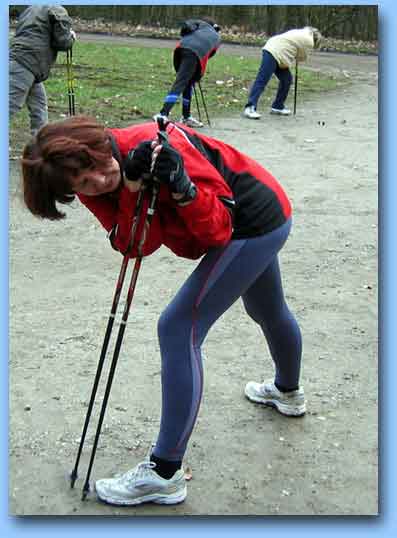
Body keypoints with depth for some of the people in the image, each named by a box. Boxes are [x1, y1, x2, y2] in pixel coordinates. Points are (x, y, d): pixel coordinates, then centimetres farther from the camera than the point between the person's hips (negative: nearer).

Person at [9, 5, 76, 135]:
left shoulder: (29, 9, 24)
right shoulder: (58, 10, -1)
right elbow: (62, 41, -7)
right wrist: (71, 36, 15)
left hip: (16, 61, 9)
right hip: (23, 66, -9)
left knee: (39, 106, 14)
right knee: (10, 105, -12)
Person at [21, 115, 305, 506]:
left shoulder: (160, 144, -31)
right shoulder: (92, 187, -9)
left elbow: (218, 225, -27)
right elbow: (138, 245, -19)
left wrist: (182, 187, -45)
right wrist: (132, 188, -34)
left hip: (253, 221, -9)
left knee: (179, 329, -14)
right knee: (268, 312, 33)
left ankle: (164, 474, -7)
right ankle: (288, 392, 64)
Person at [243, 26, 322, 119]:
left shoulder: (301, 34, 26)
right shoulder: (308, 40, -3)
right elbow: (302, 57, 5)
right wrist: (296, 57, 23)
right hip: (273, 53, -10)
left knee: (287, 79, 12)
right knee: (262, 80, -15)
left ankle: (277, 106, 18)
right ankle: (250, 108, -22)